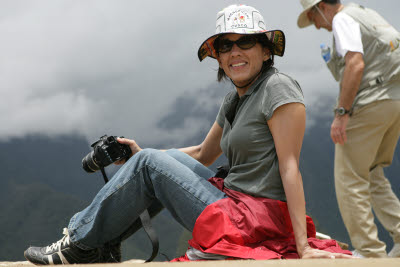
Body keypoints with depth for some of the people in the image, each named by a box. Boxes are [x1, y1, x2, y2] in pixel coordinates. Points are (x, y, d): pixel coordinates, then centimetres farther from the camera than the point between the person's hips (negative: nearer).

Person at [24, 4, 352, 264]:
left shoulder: (278, 88, -10)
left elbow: (289, 165, -17)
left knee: (150, 163, -5)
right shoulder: (234, 101, 17)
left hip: (256, 219, -9)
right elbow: (202, 154, 28)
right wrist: (142, 154, 22)